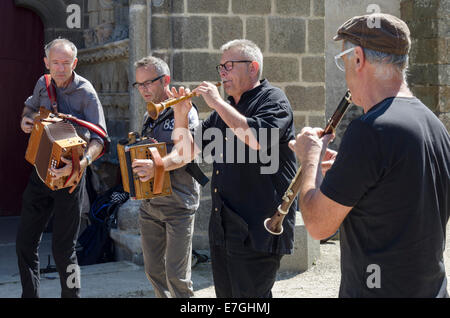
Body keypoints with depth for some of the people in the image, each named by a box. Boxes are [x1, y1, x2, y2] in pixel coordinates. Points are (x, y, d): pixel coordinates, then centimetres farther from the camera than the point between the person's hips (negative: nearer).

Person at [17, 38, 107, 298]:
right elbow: (31, 107, 27)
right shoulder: (43, 84, 5)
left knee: (63, 247, -4)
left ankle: (71, 293, 13)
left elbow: (99, 139, -19)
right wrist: (26, 120, 4)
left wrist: (81, 163, -37)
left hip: (68, 176, -6)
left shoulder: (86, 93, -13)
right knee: (26, 240, 8)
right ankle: (29, 293, 22)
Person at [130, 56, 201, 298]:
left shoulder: (184, 111, -8)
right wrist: (134, 167, 1)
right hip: (149, 204, 7)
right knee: (153, 270, 11)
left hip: (178, 205, -7)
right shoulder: (148, 117, 16)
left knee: (176, 274, -6)